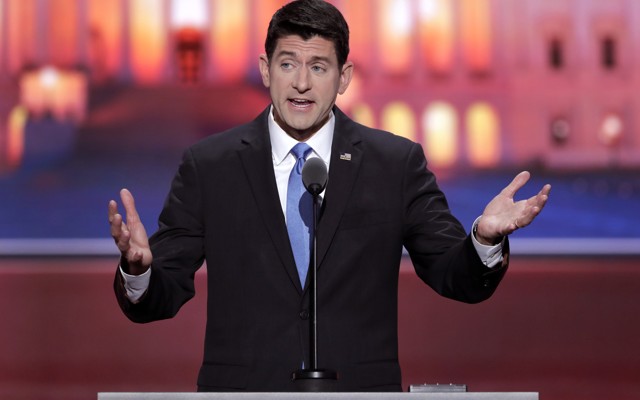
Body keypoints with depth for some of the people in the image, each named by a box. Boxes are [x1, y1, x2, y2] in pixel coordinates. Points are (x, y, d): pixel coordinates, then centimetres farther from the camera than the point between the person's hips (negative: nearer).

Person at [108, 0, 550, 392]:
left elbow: (457, 279, 4)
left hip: (358, 387, 0)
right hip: (243, 387, 0)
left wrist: (486, 239, -17)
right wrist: (138, 266, -20)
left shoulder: (398, 163, 3)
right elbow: (163, 296, 2)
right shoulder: (207, 166, 3)